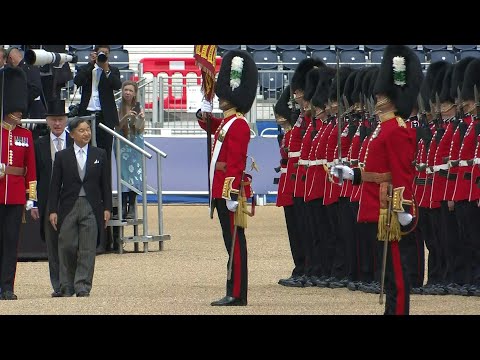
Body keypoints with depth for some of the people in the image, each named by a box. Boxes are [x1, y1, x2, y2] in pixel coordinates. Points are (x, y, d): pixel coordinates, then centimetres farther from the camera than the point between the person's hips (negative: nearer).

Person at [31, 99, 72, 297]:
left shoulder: (74, 144, 5)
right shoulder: (40, 145, 7)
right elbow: (34, 175, 7)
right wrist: (34, 203, 1)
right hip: (48, 202, 1)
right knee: (52, 245, 3)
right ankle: (57, 286, 8)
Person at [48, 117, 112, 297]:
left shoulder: (100, 155, 7)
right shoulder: (62, 156, 4)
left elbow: (105, 184, 9)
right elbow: (55, 186, 4)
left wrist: (107, 208, 3)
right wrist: (53, 211, -2)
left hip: (91, 208, 0)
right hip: (69, 207, 0)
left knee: (88, 250, -3)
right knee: (67, 248, 0)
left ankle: (83, 288, 0)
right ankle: (67, 287, 13)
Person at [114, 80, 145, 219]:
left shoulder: (139, 108, 2)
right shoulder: (118, 108, -1)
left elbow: (140, 130, 1)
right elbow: (116, 127, -7)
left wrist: (141, 119, -18)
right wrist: (126, 117, -22)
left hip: (135, 144, 1)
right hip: (122, 144, -1)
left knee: (135, 174, -3)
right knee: (123, 173, -3)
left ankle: (132, 207, 0)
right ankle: (123, 206, 0)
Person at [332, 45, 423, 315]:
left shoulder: (396, 130, -15)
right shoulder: (387, 127, 16)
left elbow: (402, 172, -20)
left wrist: (404, 209, -24)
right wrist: (352, 174, 23)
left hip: (389, 209, -10)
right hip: (380, 207, 10)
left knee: (395, 265, -6)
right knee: (391, 264, 12)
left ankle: (399, 311, -4)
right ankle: (394, 310, 16)